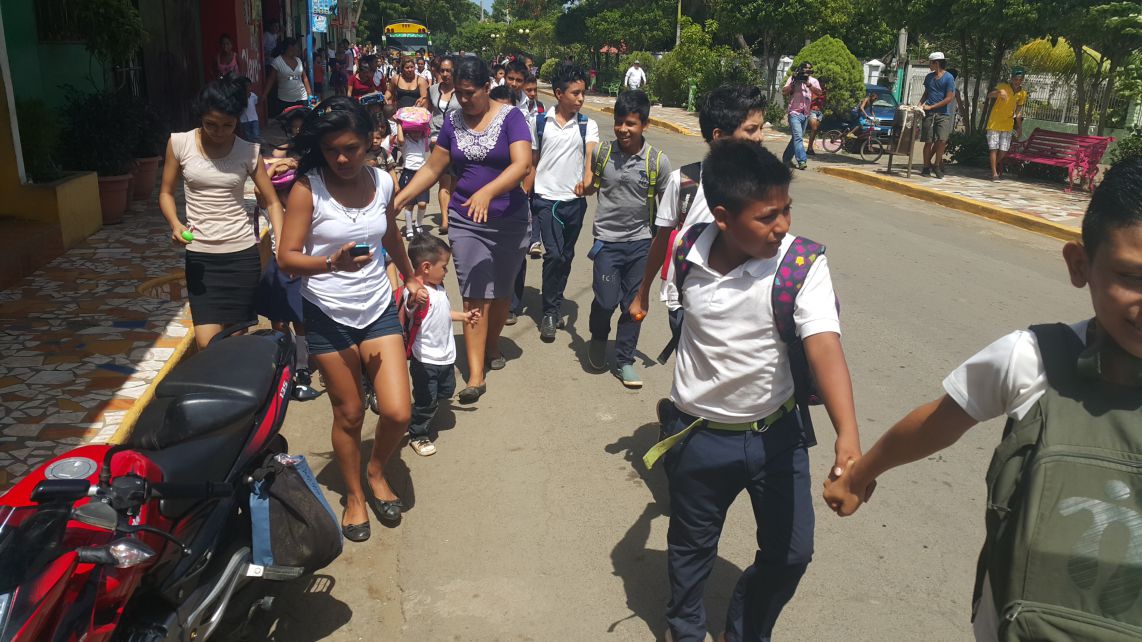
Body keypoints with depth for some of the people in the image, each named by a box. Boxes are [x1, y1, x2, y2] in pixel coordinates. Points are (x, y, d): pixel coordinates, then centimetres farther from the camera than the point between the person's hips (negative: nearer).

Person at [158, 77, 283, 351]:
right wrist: (175, 225, -14)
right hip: (200, 255, 0)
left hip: (242, 253, 0)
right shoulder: (179, 143, -3)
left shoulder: (248, 151, -4)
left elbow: (272, 202, 0)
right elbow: (166, 193, 7)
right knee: (208, 344, -8)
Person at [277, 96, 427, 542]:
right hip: (328, 316, -3)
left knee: (398, 412, -6)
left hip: (378, 309, 3)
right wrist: (332, 263, -31)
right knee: (349, 415, 8)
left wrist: (410, 277, 34)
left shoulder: (382, 182, 1)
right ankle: (354, 495, 32)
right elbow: (287, 257, -13)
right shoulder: (308, 188, -12)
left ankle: (377, 472, 26)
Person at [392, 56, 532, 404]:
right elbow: (432, 168, 8)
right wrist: (399, 198, -2)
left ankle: (492, 347, 37)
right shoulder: (454, 121, 4)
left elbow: (522, 163, -21)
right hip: (466, 222, 1)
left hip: (509, 220, -1)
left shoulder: (510, 117, -7)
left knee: (501, 291, 13)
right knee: (475, 296, -6)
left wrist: (488, 191, -35)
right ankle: (476, 375, -7)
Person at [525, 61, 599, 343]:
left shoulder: (588, 125, 1)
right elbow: (532, 163, 7)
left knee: (566, 257, 12)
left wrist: (588, 176, -39)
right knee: (554, 254, -12)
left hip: (574, 200, 2)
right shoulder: (541, 122, 1)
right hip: (546, 199, -2)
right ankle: (550, 312, 3)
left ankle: (554, 306, 30)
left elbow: (591, 153, -17)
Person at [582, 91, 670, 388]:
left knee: (634, 304, 6)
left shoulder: (658, 161, -6)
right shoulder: (602, 154, -3)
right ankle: (598, 338, 27)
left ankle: (624, 361, 22)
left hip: (641, 242, 0)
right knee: (606, 300, -7)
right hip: (607, 240, 0)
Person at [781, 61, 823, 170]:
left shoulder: (813, 81, 8)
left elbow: (818, 91, -11)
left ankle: (786, 159, 24)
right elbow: (783, 92, -7)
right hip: (794, 113, -5)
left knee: (796, 137, 11)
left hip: (805, 114, 5)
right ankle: (802, 161, -23)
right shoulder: (793, 79, 1)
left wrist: (808, 84, -26)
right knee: (798, 137, -17)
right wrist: (792, 83, -20)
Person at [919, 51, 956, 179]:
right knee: (928, 141, 1)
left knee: (942, 140, -13)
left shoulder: (948, 78, -4)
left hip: (943, 114, -4)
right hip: (929, 114, 4)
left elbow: (949, 98, -8)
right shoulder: (929, 77, 13)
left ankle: (936, 165, 2)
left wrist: (931, 107, -10)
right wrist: (920, 104, 3)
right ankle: (926, 167, 9)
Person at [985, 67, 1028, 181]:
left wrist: (1019, 127, 12)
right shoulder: (1002, 86, -11)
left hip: (1008, 125, 5)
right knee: (994, 148, -6)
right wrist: (998, 93, -51)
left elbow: (1019, 111, 12)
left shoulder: (1023, 93, 4)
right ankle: (994, 173, -4)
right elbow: (989, 95, -30)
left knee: (1003, 150, 4)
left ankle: (995, 167, 28)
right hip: (995, 123, -4)